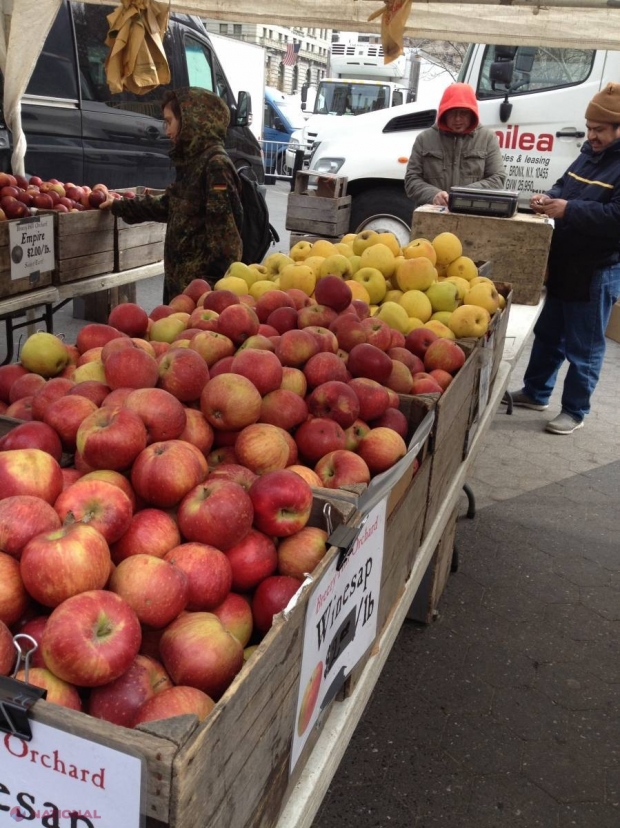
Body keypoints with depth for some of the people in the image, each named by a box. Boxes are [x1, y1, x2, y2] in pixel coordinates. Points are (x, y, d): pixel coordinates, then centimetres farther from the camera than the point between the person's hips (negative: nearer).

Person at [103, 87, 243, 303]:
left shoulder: (215, 165, -15)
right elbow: (169, 205, 31)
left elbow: (224, 227, -22)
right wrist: (119, 206, 39)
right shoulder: (193, 161, 17)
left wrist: (216, 280, -24)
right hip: (182, 277, 10)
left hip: (202, 280, -10)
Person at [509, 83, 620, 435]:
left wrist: (569, 209, -25)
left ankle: (575, 411, 17)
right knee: (548, 333, 19)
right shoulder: (590, 152, 10)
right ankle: (536, 393, 35)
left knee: (584, 346, 3)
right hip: (564, 263, 9)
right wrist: (551, 198, -1)